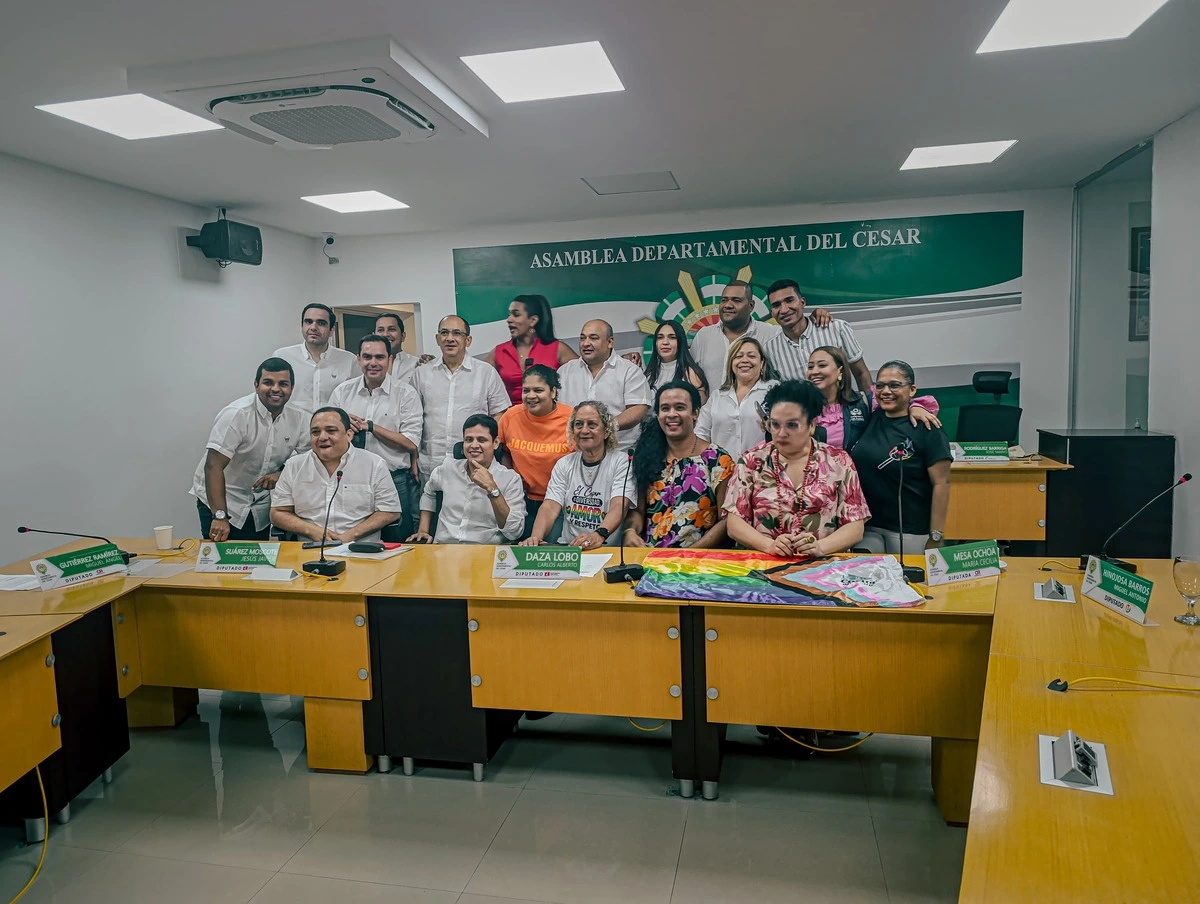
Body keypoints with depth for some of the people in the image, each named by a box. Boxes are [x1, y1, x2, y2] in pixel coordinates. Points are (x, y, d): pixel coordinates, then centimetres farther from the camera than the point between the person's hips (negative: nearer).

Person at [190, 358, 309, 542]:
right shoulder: (236, 414, -20)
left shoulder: (297, 419, -4)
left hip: (260, 511, 5)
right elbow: (213, 466, -23)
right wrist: (220, 516, -31)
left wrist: (282, 474, -19)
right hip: (220, 503, -5)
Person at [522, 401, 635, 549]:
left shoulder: (621, 462, -1)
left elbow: (618, 507, -16)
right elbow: (550, 507, -1)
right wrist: (535, 537, -23)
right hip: (567, 547, 3)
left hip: (607, 547, -3)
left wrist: (599, 535, -37)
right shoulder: (564, 464, 12)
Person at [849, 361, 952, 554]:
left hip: (910, 530, -4)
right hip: (866, 526, 4)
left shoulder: (927, 429, -10)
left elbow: (941, 483, -11)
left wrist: (936, 536, -13)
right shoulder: (871, 418, 4)